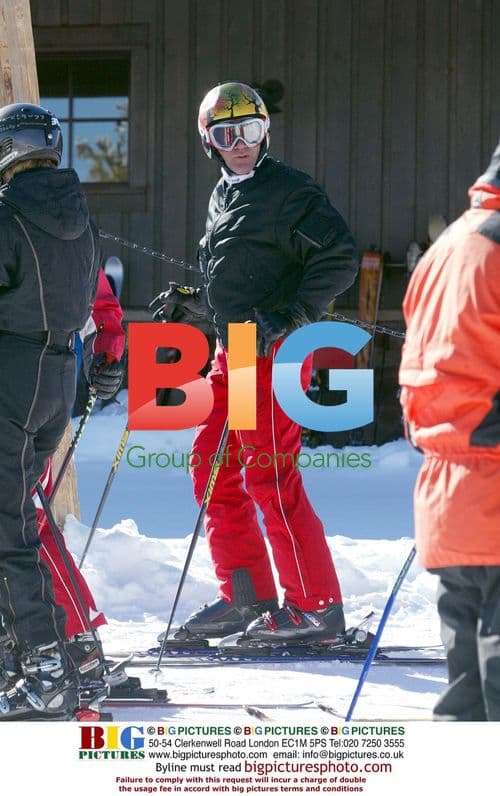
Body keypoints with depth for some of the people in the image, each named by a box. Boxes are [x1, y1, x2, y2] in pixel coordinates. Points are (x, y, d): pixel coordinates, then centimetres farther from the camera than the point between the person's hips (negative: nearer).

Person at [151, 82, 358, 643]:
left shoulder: (288, 190, -7)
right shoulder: (222, 197, 18)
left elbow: (340, 259, -14)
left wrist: (290, 316, -20)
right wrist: (188, 301, 12)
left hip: (276, 349, -9)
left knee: (269, 477, -11)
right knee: (212, 466, 9)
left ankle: (317, 607, -6)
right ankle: (247, 597, 17)